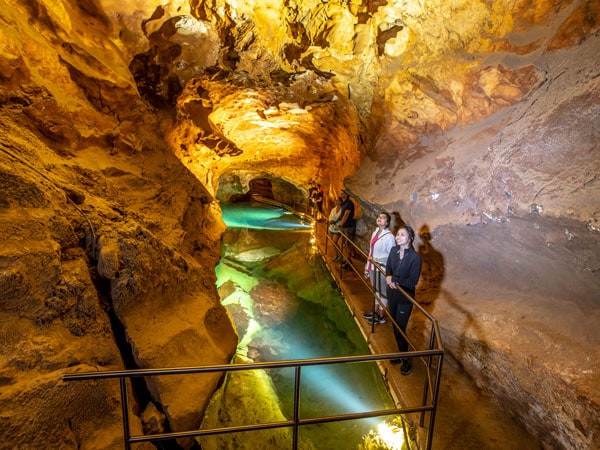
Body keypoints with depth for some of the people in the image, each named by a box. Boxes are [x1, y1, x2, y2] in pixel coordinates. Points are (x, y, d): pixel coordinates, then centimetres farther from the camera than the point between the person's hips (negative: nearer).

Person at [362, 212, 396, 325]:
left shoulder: (389, 237, -21)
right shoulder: (375, 233, 3)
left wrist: (376, 259, -25)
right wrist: (367, 267, 14)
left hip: (382, 270, -7)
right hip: (373, 268, 7)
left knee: (382, 292, 10)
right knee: (376, 290, 23)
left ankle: (381, 316, 27)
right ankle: (375, 311, 41)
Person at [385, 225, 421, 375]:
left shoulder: (415, 257, -21)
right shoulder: (394, 250, -5)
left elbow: (413, 282, -19)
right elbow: (388, 267, 6)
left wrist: (394, 279, -23)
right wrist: (389, 277, -14)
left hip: (405, 298, -5)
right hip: (392, 294, 6)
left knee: (400, 329, 3)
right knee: (395, 327, 18)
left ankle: (405, 360, 26)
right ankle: (401, 353, 40)